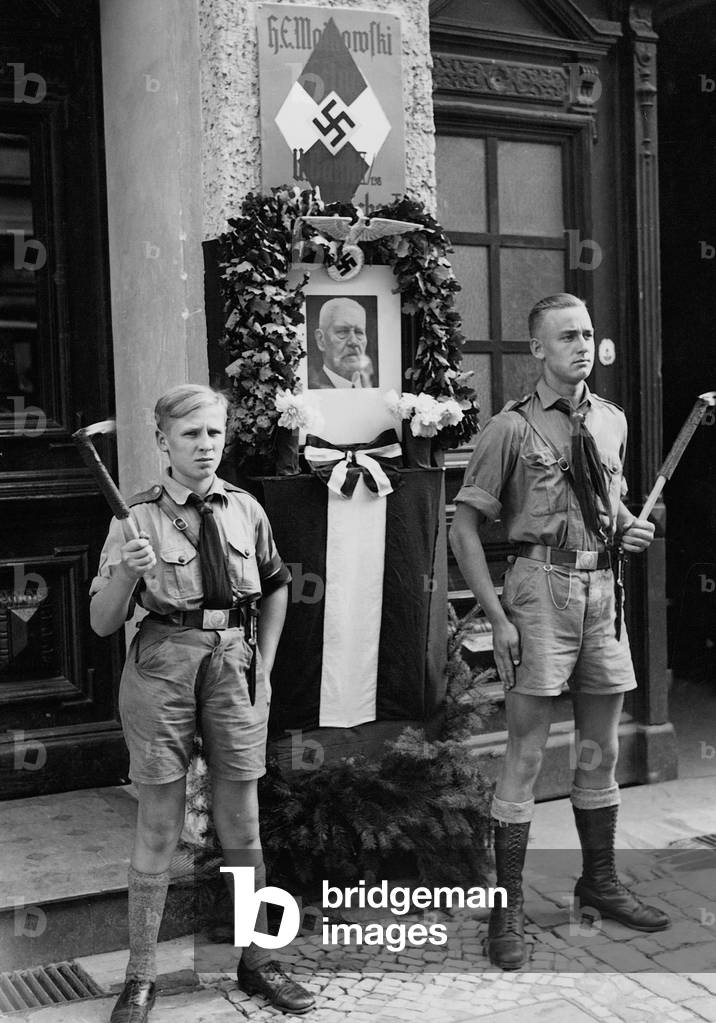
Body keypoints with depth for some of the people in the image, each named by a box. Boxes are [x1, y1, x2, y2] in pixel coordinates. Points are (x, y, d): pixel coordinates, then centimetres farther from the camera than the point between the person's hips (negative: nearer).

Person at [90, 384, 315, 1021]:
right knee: (158, 830, 4)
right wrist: (125, 571, -24)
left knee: (242, 825, 10)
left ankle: (256, 961, 26)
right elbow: (103, 624, -6)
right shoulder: (137, 519, -6)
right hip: (162, 665, -3)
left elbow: (277, 586, 19)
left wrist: (264, 663, 12)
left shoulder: (245, 509, 3)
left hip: (234, 665, 3)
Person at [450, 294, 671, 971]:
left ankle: (599, 882, 32)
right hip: (543, 587, -5)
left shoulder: (611, 421, 11)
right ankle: (507, 909, 9)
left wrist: (630, 529, 2)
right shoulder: (512, 428, -6)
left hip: (603, 587, 6)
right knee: (525, 754, -2)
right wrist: (497, 617, -12)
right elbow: (464, 527, -7)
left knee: (601, 750, 15)